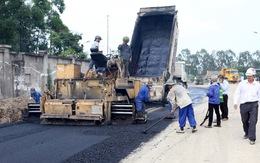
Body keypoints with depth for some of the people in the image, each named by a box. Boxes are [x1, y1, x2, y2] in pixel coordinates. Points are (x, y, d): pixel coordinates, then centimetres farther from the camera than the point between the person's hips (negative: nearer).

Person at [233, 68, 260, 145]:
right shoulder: (242, 83, 3)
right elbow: (237, 93, 6)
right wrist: (235, 102, -3)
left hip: (254, 104, -1)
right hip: (244, 104, 1)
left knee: (253, 121, -8)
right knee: (244, 121, 12)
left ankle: (252, 138, -4)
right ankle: (247, 133, 38)